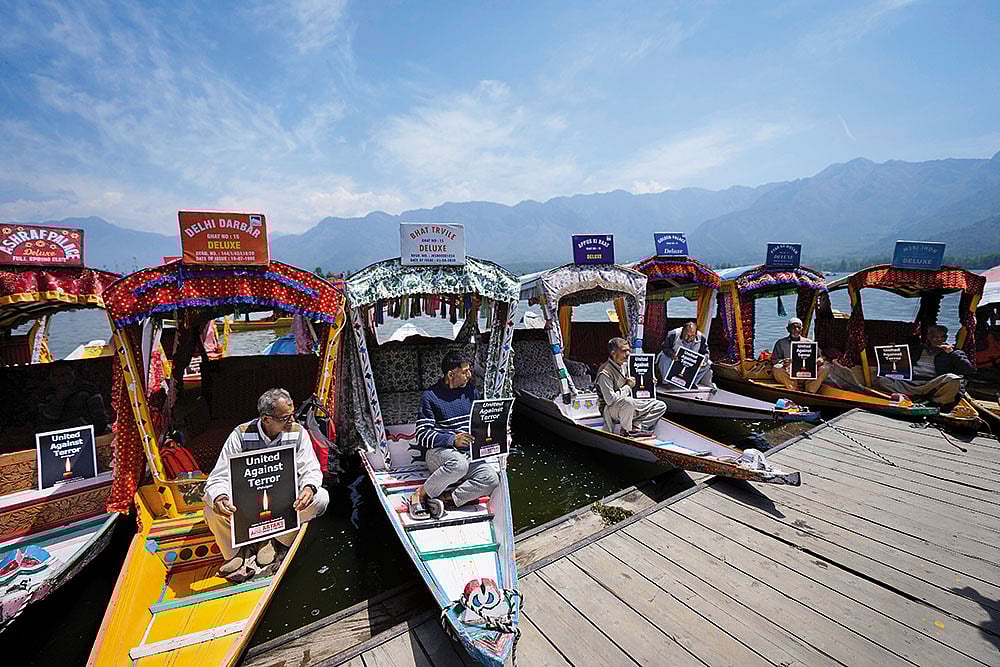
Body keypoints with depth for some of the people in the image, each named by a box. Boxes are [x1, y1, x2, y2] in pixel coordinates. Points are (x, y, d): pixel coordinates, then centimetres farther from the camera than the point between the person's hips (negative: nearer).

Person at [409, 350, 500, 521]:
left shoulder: (471, 391, 13)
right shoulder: (430, 396, -3)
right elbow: (422, 435, -8)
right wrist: (452, 440, -23)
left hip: (469, 454, 5)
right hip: (439, 452, -4)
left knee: (492, 479, -23)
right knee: (459, 463, -38)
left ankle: (446, 499, -17)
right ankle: (420, 495, -16)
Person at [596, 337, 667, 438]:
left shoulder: (625, 365, 6)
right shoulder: (605, 372, -22)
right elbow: (610, 399, -30)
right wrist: (628, 386, -17)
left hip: (630, 404, 8)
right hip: (609, 408, -8)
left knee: (661, 406, 3)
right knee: (628, 402, -41)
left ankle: (635, 426, -11)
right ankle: (626, 432, -14)